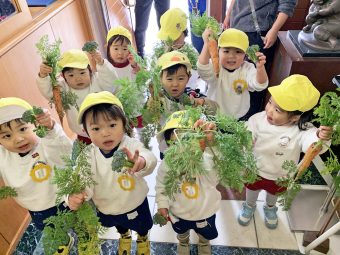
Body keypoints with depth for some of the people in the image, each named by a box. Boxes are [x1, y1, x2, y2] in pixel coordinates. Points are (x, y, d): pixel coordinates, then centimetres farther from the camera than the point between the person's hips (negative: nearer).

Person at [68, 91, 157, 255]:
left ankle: (143, 239, 66)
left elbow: (149, 158, -51)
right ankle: (124, 237, 72)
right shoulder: (89, 156, -23)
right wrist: (75, 196, -48)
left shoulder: (131, 145, -33)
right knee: (119, 226, 36)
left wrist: (140, 162, -75)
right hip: (106, 209, 3)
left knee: (142, 227, 28)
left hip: (135, 205, -2)